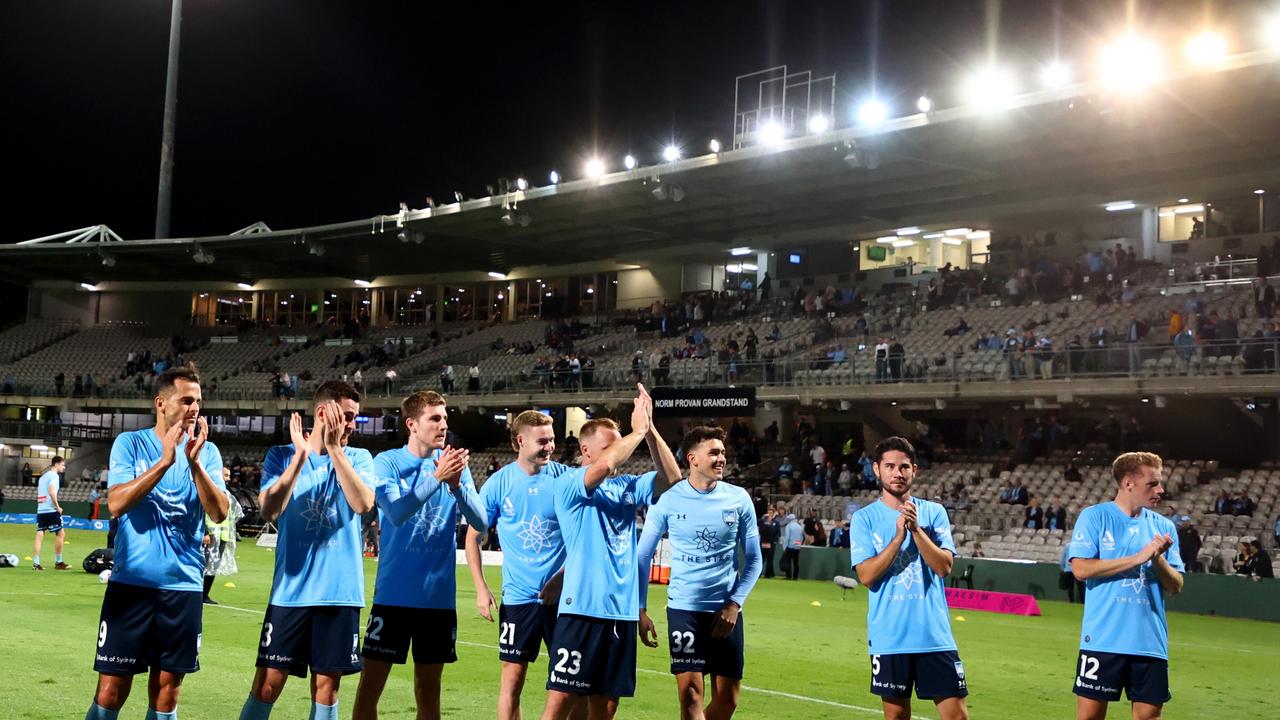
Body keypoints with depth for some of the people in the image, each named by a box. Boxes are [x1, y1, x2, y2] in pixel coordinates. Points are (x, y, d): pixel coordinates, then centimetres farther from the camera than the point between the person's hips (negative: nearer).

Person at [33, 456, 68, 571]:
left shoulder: (43, 476, 20)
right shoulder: (53, 475, -7)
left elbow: (39, 494, 21)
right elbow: (52, 492, -20)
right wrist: (58, 507, -12)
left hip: (40, 510, 8)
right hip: (51, 510, -8)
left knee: (40, 535, 3)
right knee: (61, 533, 1)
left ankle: (36, 563, -2)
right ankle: (58, 562, 3)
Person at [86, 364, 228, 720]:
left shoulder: (208, 452, 5)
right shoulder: (130, 443, 1)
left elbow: (219, 513, -7)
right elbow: (116, 503, -13)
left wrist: (194, 462, -20)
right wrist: (165, 461, -21)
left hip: (182, 584, 2)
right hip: (131, 581, -2)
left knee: (166, 689, 7)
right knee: (112, 689, -2)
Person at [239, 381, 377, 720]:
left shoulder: (359, 458, 4)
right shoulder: (281, 456, 3)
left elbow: (363, 504, -15)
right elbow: (269, 511, -12)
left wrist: (333, 448, -15)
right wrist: (300, 455, -16)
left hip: (340, 591, 1)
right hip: (290, 590, -1)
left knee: (326, 685, 7)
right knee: (268, 683, 0)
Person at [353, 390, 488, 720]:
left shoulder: (456, 464, 3)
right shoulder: (387, 463, -5)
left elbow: (481, 523, -4)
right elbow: (396, 512, -21)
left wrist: (456, 485, -20)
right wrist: (437, 477, -30)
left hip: (440, 596, 3)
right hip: (394, 594, -3)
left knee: (428, 689, 11)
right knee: (370, 686, -2)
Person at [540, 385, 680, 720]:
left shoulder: (626, 487, 14)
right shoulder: (569, 484, -5)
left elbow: (671, 476, 5)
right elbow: (603, 466, -24)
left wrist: (650, 429, -3)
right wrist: (638, 430, -11)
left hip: (623, 613, 6)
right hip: (581, 609, -6)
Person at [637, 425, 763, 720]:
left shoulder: (739, 498, 0)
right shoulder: (668, 499, -5)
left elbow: (753, 558, 6)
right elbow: (643, 556, 3)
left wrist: (735, 603, -5)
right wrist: (640, 609, -1)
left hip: (726, 610, 2)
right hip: (683, 608, -2)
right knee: (690, 695, -9)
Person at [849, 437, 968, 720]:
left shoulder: (934, 512, 5)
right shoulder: (864, 518, 1)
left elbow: (944, 566, -5)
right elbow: (866, 575, -9)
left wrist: (916, 529, -15)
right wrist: (898, 537, -16)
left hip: (935, 635, 1)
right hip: (888, 639, -1)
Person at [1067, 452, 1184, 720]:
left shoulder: (1164, 526, 9)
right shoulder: (1094, 516, -1)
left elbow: (1175, 587, 9)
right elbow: (1081, 568, -12)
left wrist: (1158, 559, -11)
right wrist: (1138, 557, -13)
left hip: (1151, 644, 3)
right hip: (1102, 640, -3)